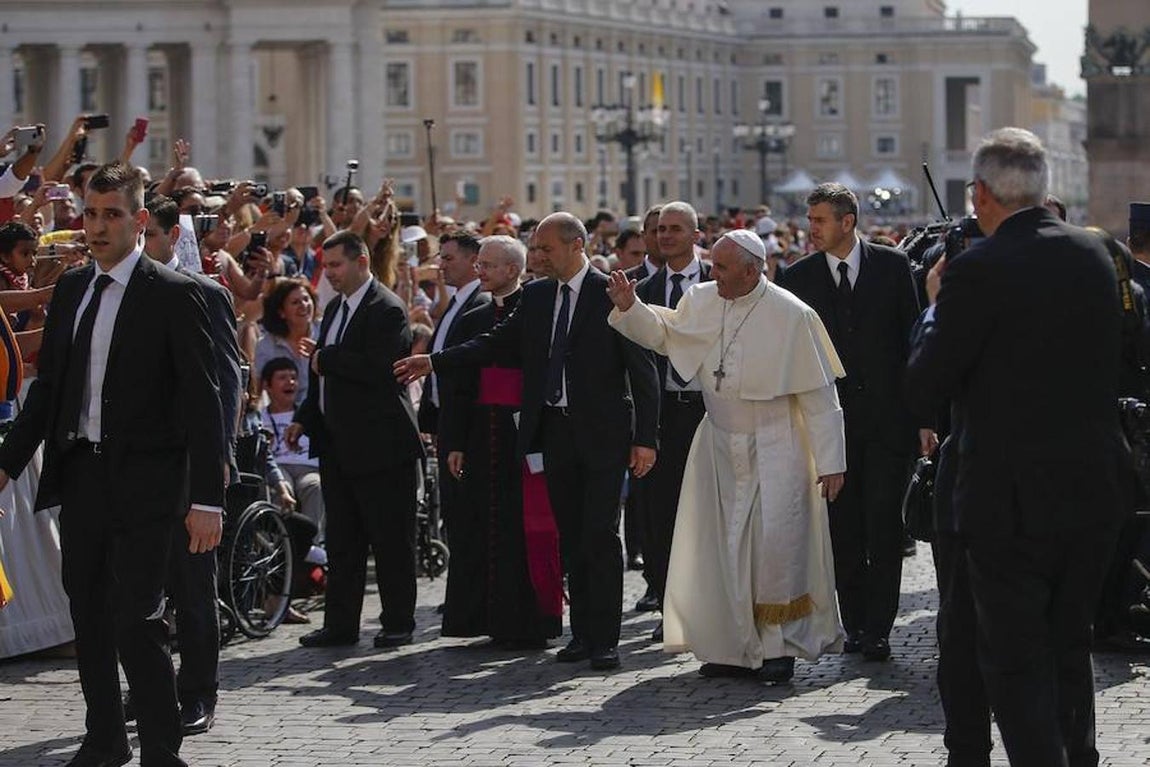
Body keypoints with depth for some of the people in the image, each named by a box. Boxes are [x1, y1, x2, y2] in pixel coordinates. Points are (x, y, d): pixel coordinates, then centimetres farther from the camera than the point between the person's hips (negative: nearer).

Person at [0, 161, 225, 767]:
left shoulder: (173, 296, -8)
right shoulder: (70, 290, 11)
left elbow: (202, 401, -10)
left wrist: (206, 498, -15)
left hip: (142, 483, -6)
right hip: (79, 476, 6)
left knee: (137, 624, -10)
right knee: (88, 616, 14)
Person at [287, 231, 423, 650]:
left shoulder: (387, 310, -13)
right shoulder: (335, 309, 15)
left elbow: (378, 368, -25)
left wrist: (325, 359, -14)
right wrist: (305, 418, 13)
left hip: (380, 443, -9)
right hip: (337, 443, 9)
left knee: (390, 538, 0)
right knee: (341, 539, 11)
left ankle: (398, 623, 8)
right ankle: (340, 624, 16)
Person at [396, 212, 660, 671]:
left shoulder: (611, 295, -7)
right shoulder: (536, 296, 11)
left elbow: (642, 369, -8)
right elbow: (498, 343, 15)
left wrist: (645, 438, -12)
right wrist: (434, 362, 6)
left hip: (602, 434, -6)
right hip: (555, 431, 6)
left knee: (600, 537, -6)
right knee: (571, 538, 9)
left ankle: (604, 639, -2)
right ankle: (582, 633, 15)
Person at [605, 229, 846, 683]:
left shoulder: (792, 316, -14)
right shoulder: (701, 302, 0)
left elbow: (818, 394, -11)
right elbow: (663, 334, 19)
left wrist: (830, 460, -12)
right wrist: (630, 308, 0)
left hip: (773, 451, -5)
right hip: (719, 447, 5)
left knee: (775, 544, -8)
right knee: (720, 547, 5)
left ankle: (779, 647, 4)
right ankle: (733, 647, 14)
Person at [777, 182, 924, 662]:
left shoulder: (892, 267, 2)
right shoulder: (798, 277, 4)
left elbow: (914, 338, 4)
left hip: (888, 417, -1)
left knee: (884, 527, -4)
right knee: (843, 529, 5)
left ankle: (878, 628, -1)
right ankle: (855, 625, 14)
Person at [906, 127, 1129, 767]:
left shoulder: (977, 272, -17)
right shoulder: (1094, 254, 3)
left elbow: (923, 391, -13)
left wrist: (935, 305, 2)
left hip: (1014, 494, -6)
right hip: (1097, 488, 7)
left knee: (1015, 660, 1)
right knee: (1070, 645, 21)